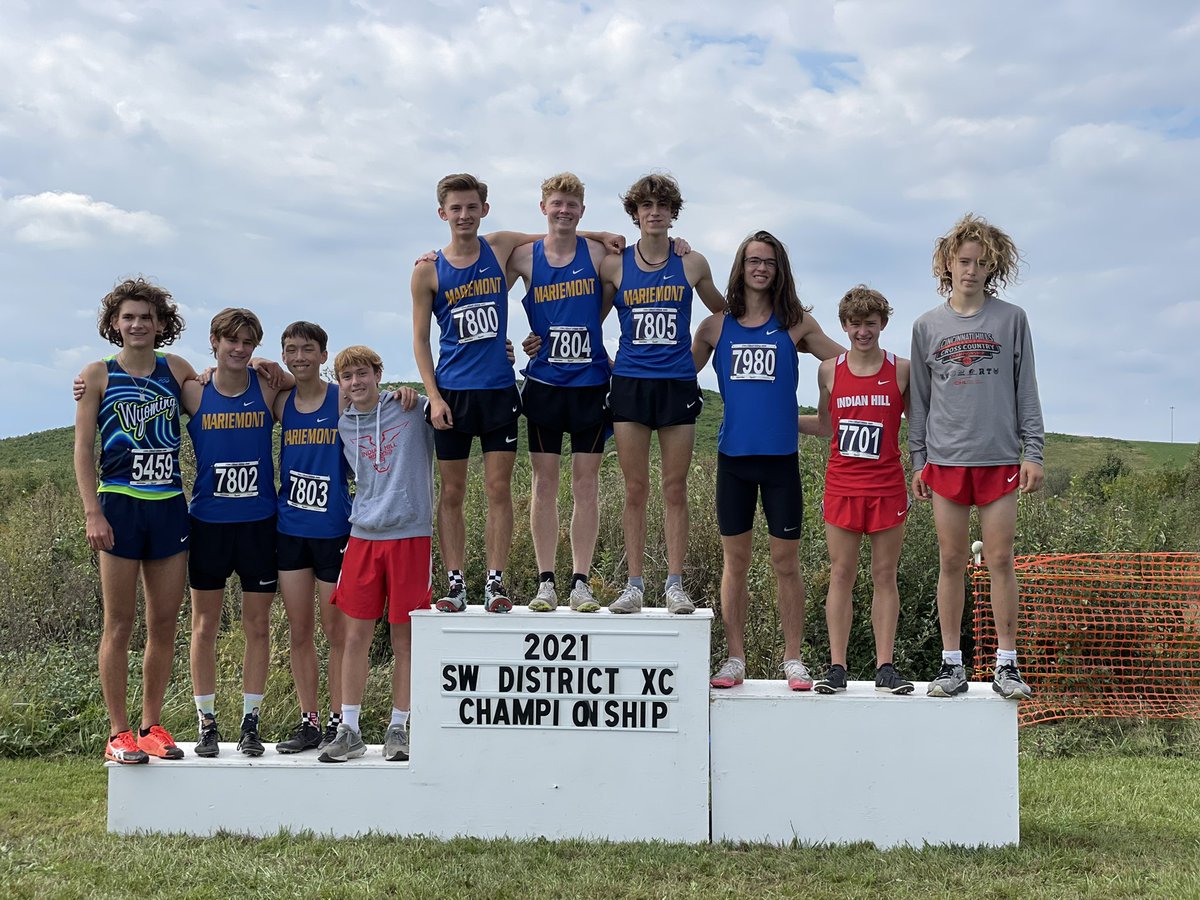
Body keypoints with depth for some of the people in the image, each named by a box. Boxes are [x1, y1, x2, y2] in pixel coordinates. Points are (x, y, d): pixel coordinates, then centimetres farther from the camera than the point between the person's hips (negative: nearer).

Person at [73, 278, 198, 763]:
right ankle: (119, 733, 8)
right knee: (119, 624, 0)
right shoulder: (98, 375, 2)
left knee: (165, 624, 6)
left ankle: (152, 727, 18)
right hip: (120, 506, -3)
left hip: (170, 506, 3)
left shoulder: (176, 369, 9)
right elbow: (83, 449, -1)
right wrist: (93, 512, -9)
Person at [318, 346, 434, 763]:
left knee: (405, 638, 3)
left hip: (410, 536, -3)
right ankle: (349, 730, 12)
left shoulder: (415, 412, 0)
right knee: (356, 636, 3)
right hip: (363, 537, 3)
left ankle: (398, 729, 13)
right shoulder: (342, 427, 9)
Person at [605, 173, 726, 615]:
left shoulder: (692, 263, 6)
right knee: (635, 489, 2)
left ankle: (674, 584, 8)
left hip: (678, 383, 0)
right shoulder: (614, 265, 5)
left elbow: (724, 312, 22)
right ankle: (634, 584, 8)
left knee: (675, 488, 2)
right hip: (630, 382, 0)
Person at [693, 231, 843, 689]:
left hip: (781, 457, -1)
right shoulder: (716, 326, 7)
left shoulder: (796, 324, 5)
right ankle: (735, 659, 15)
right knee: (735, 561, 7)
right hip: (733, 456, 1)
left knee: (786, 561, 3)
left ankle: (793, 660, 12)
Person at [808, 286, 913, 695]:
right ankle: (836, 666, 5)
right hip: (842, 485, 1)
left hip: (887, 486, -1)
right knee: (841, 574, 1)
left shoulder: (902, 371, 2)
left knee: (884, 576, 4)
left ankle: (885, 667, 8)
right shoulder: (829, 371, 6)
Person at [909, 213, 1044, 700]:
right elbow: (919, 400, 11)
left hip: (999, 457, -1)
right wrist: (918, 461, 7)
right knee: (951, 562, 4)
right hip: (946, 459, 1)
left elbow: (1026, 391, 5)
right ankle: (951, 662, 11)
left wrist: (1033, 452, -1)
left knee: (1001, 561, 1)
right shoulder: (927, 326, 8)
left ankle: (1006, 663, 9)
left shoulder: (1011, 319, 5)